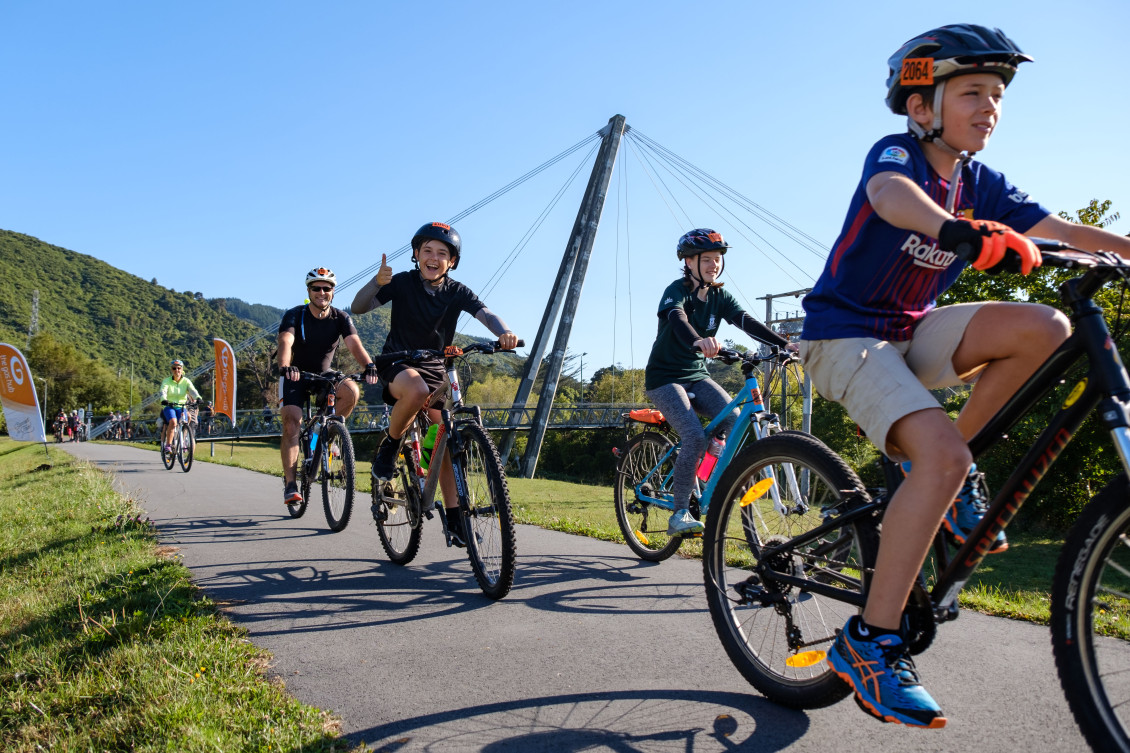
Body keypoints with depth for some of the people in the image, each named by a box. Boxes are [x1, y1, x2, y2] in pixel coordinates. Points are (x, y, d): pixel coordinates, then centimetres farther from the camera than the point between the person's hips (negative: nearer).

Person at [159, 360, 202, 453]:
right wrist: (164, 400, -43)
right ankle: (168, 445, -21)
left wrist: (198, 398, -39)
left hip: (181, 407, 2)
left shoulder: (186, 381, 0)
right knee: (173, 422, -29)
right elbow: (163, 391, -21)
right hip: (169, 407, -2)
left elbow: (192, 391, -17)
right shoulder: (167, 381, -4)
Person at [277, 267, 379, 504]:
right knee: (292, 424, -18)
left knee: (351, 391, -27)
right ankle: (290, 484, -12)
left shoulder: (341, 318, -9)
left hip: (325, 375, 2)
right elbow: (285, 342, -32)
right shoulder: (295, 315, -15)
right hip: (296, 376, -2)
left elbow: (354, 344, -24)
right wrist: (285, 367, -54)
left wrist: (368, 365, -45)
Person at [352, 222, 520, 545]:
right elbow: (358, 308, -14)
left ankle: (454, 517, 3)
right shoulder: (402, 283, -7)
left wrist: (504, 332, -42)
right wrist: (377, 282, -35)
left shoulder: (457, 292, -3)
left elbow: (485, 313, -19)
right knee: (417, 391, -39)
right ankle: (388, 449, -11)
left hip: (436, 368, 3)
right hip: (398, 363, -3)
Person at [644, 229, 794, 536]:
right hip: (664, 377, -6)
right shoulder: (677, 291, -14)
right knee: (695, 437, -26)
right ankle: (679, 514, -13)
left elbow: (747, 322, -11)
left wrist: (784, 344, -28)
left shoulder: (720, 297, 4)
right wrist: (698, 341, -59)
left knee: (735, 422, -20)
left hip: (696, 376, 6)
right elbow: (677, 319, -36)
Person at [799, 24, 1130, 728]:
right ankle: (870, 640, -21)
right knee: (941, 454, -27)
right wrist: (962, 231, -55)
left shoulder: (983, 186, 9)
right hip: (844, 334, -7)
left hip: (910, 334, 7)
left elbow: (1058, 230, 6)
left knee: (1045, 328, -14)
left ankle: (949, 474, 1)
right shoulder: (896, 153, -12)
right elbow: (890, 195, -36)